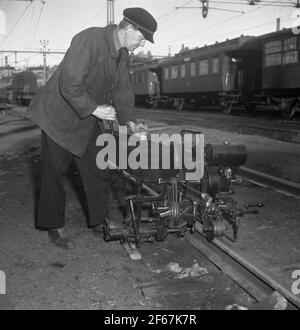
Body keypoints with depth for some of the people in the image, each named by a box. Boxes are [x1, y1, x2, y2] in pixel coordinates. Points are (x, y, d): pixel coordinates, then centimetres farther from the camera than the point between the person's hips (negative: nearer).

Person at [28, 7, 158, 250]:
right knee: (54, 173, 3)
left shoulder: (123, 55, 3)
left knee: (98, 173, 9)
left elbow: (123, 90, 8)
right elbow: (69, 84, -30)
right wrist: (94, 109, -26)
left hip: (90, 121, 8)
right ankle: (54, 227, 16)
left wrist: (129, 121, -2)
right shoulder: (89, 40, -25)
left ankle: (100, 221, 23)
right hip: (60, 116, -8)